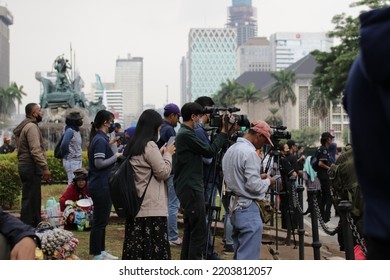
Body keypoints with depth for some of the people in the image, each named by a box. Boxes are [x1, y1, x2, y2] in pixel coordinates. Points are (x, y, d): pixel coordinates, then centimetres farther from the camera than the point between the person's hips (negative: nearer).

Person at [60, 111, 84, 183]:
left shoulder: (77, 130, 12)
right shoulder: (70, 131, -15)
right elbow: (64, 144, -23)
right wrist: (67, 155, -11)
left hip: (78, 161, 9)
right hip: (72, 161, -9)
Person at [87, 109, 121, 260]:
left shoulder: (100, 138, 13)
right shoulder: (100, 140, -17)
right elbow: (99, 163, -22)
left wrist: (115, 154, 7)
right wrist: (116, 156, -15)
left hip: (102, 185, 10)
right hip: (101, 186, -10)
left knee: (102, 220, 16)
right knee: (99, 221, -2)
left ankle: (101, 251, 25)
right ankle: (97, 255, 6)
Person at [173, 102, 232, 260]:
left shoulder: (184, 133, 17)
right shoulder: (186, 134, -15)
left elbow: (205, 150, 17)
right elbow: (209, 151, -14)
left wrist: (224, 132, 12)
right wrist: (224, 132, -6)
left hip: (188, 188, 11)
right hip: (191, 189, -11)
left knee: (190, 229, 15)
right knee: (199, 231, -8)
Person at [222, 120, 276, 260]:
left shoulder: (231, 149, 10)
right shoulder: (250, 152, -18)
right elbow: (254, 186, -20)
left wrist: (258, 177, 15)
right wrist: (267, 181, -2)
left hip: (234, 206, 10)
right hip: (248, 209, -10)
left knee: (239, 254, 19)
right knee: (248, 257, -6)